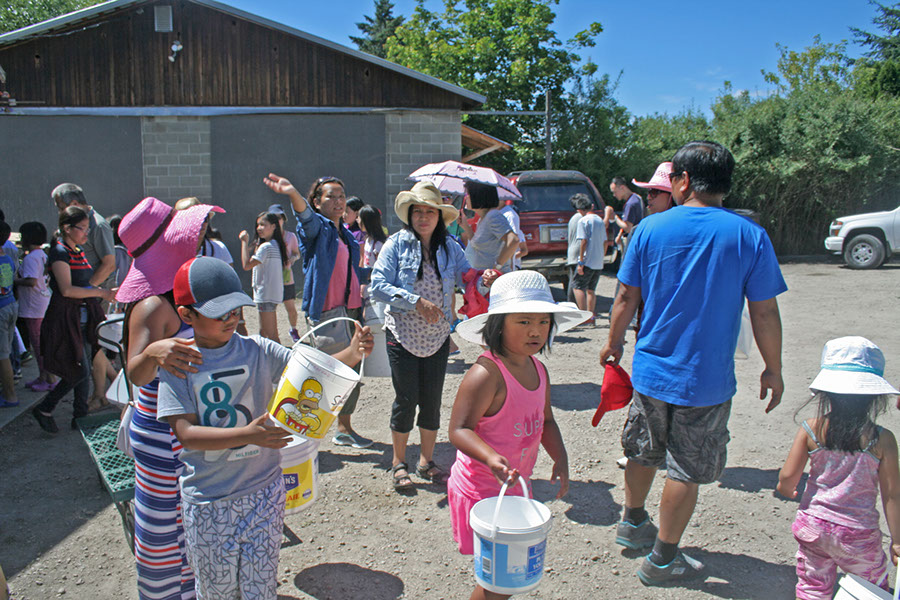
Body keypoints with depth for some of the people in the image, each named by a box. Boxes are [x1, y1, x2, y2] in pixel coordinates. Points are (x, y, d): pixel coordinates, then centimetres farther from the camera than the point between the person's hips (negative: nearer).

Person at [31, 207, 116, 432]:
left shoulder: (78, 251, 14)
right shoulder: (59, 252, -12)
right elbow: (67, 289, -21)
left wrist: (106, 292, 7)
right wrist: (100, 292, -18)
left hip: (83, 318, 8)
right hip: (66, 319, -8)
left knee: (85, 371, 9)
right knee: (81, 371, -7)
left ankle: (80, 416, 18)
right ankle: (44, 410, 11)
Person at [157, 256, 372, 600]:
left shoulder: (257, 351, -7)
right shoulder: (178, 363, -11)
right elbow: (185, 433, -16)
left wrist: (352, 354, -32)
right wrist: (247, 435, -29)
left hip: (263, 493, 1)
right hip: (208, 503, -1)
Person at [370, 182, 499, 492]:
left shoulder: (449, 247, 5)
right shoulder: (397, 244, -6)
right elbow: (378, 286, -13)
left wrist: (484, 280, -23)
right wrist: (415, 302, -22)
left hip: (438, 336, 3)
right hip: (403, 335, -3)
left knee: (432, 400, 10)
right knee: (406, 399, 3)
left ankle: (426, 461, 28)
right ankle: (399, 463, 23)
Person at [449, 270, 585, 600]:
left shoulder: (538, 370, 1)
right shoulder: (485, 373, -25)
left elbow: (545, 421, 11)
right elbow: (459, 429, -26)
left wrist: (560, 458, -3)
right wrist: (491, 458, -41)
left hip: (516, 486, 8)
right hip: (481, 490, -8)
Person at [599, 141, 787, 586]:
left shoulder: (651, 228, -5)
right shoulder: (750, 236, -9)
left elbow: (626, 297, -1)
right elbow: (765, 313, -7)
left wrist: (614, 341, 15)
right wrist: (773, 370, 6)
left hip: (651, 369, 3)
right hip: (708, 379, -2)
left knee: (643, 452, 22)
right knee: (688, 470, 11)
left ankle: (633, 523, 42)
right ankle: (662, 560, 22)